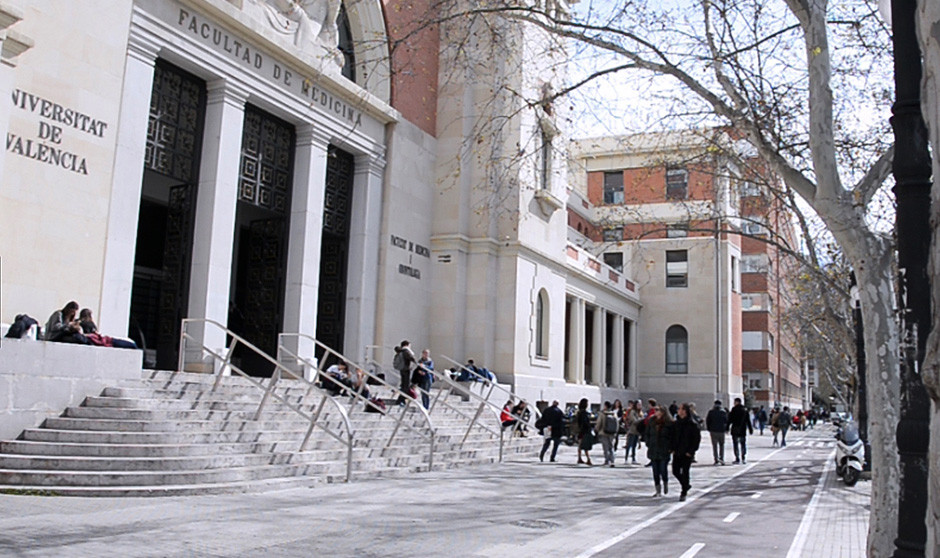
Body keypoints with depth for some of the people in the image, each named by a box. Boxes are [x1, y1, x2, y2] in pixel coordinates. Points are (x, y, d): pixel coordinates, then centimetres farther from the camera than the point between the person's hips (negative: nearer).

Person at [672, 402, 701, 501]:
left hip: (687, 453, -5)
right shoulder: (676, 423, 6)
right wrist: (673, 449, 4)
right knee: (675, 471, 7)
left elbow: (697, 438, -8)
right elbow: (673, 436, 14)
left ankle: (684, 493, 10)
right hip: (677, 452, 5)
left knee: (685, 472, -3)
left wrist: (691, 451, -12)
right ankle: (686, 485, 32)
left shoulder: (692, 424, -9)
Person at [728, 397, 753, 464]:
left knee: (735, 444, 0)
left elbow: (730, 420, -9)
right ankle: (743, 458, 6)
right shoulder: (745, 410, 7)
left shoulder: (734, 409, -8)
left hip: (735, 430, -4)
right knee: (743, 444, 13)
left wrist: (727, 428, -3)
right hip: (743, 430, 4)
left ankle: (737, 459, -3)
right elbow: (748, 421, 10)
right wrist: (750, 429, 16)